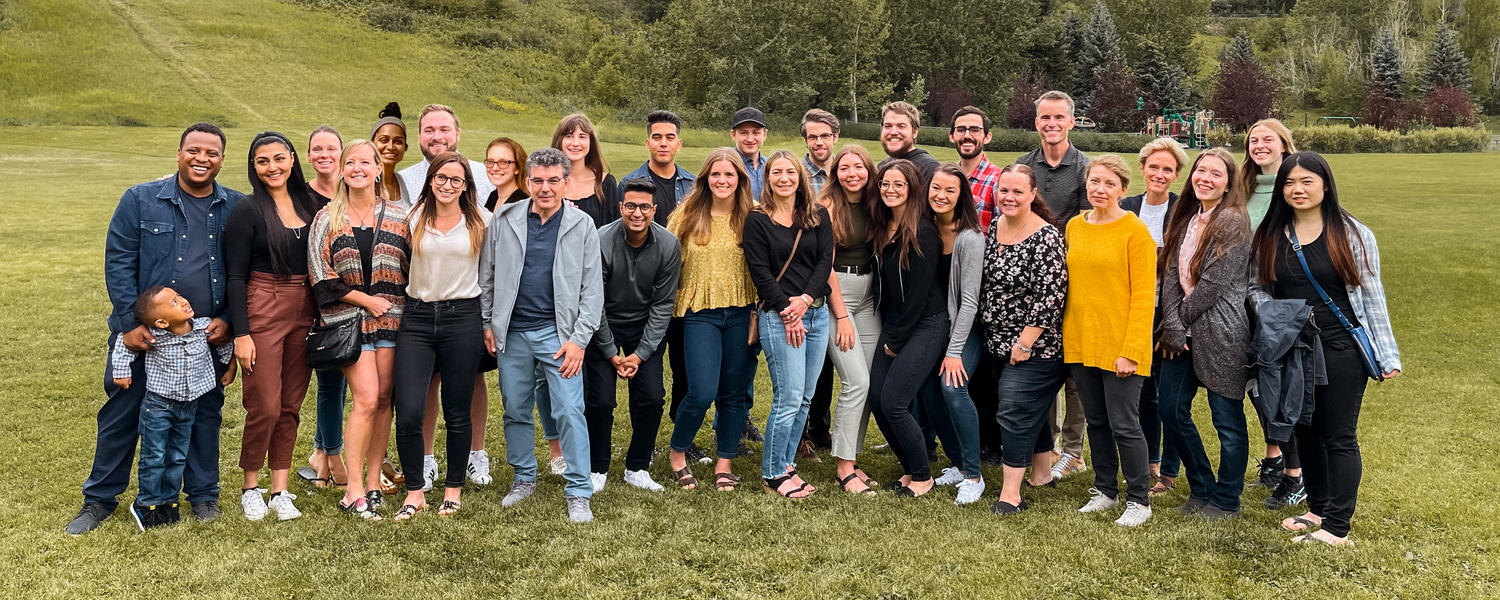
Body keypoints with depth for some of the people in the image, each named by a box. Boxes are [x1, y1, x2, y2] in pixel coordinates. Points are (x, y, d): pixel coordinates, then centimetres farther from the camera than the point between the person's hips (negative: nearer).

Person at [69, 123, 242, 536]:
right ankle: (100, 499, 24)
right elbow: (118, 262, -3)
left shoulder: (236, 208, 2)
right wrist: (130, 323, -10)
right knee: (122, 411, 8)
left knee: (205, 412, 11)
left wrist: (227, 319, -5)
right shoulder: (140, 200, -2)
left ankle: (203, 494, 27)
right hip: (143, 331, -1)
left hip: (208, 334, 1)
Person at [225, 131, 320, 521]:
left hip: (304, 312, 5)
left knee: (291, 406, 8)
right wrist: (241, 333, -13)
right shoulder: (247, 211, -6)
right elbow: (235, 276, -8)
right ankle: (250, 487, 17)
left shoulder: (308, 204, 9)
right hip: (263, 313, -5)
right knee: (265, 407, -4)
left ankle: (279, 490, 17)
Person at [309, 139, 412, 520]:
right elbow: (321, 274, -2)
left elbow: (412, 266, 11)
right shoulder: (327, 219, 3)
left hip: (391, 317, 2)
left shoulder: (397, 216, 8)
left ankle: (373, 481, 16)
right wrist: (366, 300, -8)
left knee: (383, 398, 4)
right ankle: (354, 491, -3)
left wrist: (397, 303, 0)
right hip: (348, 318, -2)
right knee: (366, 399, -11)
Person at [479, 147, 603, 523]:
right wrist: (487, 323, 8)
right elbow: (487, 276, 12)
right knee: (515, 411, 11)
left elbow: (592, 288, -1)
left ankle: (578, 493, 4)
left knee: (569, 412, -6)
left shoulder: (582, 226, 0)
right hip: (512, 333, 2)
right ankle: (524, 478, 30)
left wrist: (579, 338, -7)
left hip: (558, 333, -2)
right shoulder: (504, 221, 4)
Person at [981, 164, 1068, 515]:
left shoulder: (1045, 238, -17)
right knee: (1031, 411, 17)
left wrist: (1025, 342, -18)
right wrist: (995, 338, 17)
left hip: (1034, 346, -7)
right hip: (1000, 342, 7)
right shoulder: (993, 227, 6)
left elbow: (1051, 295, -20)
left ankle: (1010, 495, -1)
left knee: (1015, 411, -8)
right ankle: (1042, 476, 32)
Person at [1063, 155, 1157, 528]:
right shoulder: (1074, 227, 9)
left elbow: (1144, 296, -11)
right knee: (1096, 421, 14)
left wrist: (1131, 350, -16)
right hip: (1080, 342, 6)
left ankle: (1139, 500, 14)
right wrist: (1067, 335, 10)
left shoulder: (1135, 230, -8)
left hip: (1119, 345, -5)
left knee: (1124, 424, -1)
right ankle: (1105, 490, 28)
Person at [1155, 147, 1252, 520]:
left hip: (1220, 331, -8)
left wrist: (1179, 319, -7)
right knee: (1171, 410, 9)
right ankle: (1202, 489, 26)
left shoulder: (1233, 221, -10)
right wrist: (1172, 328, -7)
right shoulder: (1186, 218, 12)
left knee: (1227, 418, 3)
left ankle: (1226, 501, 18)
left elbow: (1214, 283, -16)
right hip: (1184, 331, 8)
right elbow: (1171, 274, 5)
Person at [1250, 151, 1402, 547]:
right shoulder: (1269, 236, 5)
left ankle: (1336, 528, 6)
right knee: (1305, 432, 14)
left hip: (1340, 348, -4)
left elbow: (1372, 296, -2)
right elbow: (1257, 288, 11)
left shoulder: (1352, 234, -3)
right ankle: (1318, 509, 29)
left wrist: (1387, 354, -4)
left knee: (1339, 436, 0)